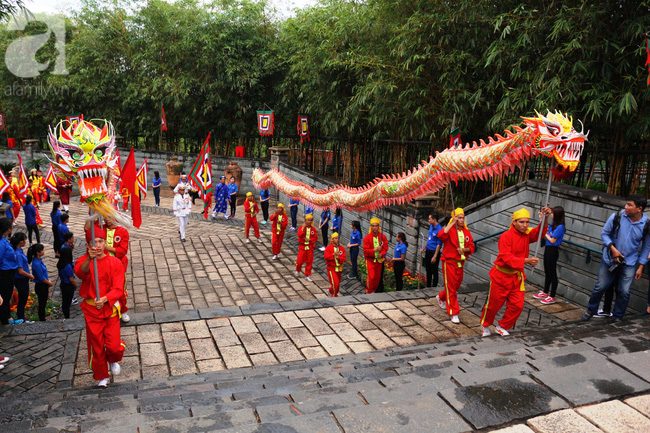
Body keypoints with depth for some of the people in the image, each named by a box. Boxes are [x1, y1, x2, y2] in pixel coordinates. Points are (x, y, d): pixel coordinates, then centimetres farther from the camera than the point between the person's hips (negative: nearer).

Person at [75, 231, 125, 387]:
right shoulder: (84, 261, -3)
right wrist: (89, 259, -48)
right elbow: (79, 272, -29)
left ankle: (114, 360, 29)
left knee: (113, 345, -8)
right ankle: (102, 377, 31)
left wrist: (105, 299, -28)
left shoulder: (115, 262, -4)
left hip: (110, 308, 0)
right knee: (96, 346, 8)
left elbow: (118, 289, -9)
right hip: (91, 310, 1)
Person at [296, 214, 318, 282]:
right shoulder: (301, 227, -5)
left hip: (310, 247, 2)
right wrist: (303, 227, -25)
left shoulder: (313, 229, 1)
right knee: (300, 260, 1)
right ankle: (298, 271, 31)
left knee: (309, 262, 4)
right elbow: (299, 235, -21)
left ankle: (307, 275, 17)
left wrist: (309, 239, -14)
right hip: (302, 246, -2)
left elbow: (315, 238, 1)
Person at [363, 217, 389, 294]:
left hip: (379, 260, 3)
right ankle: (369, 291, 10)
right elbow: (366, 251, -11)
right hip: (370, 260, -3)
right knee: (371, 276, -9)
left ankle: (376, 290, 31)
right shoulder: (367, 237, -10)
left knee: (378, 277, 11)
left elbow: (385, 247, -1)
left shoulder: (383, 236, -4)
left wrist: (381, 254, -19)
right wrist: (375, 250, -25)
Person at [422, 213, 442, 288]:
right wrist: (423, 249, 21)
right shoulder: (431, 226, 7)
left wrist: (435, 256, -21)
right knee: (428, 271, 18)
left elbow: (439, 244, -20)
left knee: (434, 272, 4)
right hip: (428, 251, 9)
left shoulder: (439, 229, -20)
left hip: (434, 252, -9)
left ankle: (434, 287, 15)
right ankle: (428, 287, 30)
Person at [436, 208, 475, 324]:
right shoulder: (450, 230, -11)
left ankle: (441, 297, 46)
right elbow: (441, 235, -34)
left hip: (460, 262, 7)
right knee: (451, 287, -3)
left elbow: (472, 247, 8)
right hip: (449, 262, -7)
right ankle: (454, 313, 3)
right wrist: (452, 223, -27)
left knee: (457, 285, 19)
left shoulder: (466, 232, 7)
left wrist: (464, 249, -14)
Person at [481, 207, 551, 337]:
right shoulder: (506, 236, -18)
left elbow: (539, 233, -18)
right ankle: (485, 326, 32)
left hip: (517, 277, 6)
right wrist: (526, 260, -35)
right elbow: (507, 258, -26)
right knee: (493, 304, 7)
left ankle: (503, 326, 26)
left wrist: (545, 219, -35)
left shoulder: (527, 235, 1)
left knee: (517, 306, 4)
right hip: (501, 276, -5)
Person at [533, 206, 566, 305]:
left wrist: (546, 234, -3)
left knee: (552, 273, -1)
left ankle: (552, 297, 7)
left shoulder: (560, 227, -18)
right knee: (547, 272, 18)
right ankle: (545, 293, 30)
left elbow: (552, 240, -17)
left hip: (553, 251, -9)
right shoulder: (553, 225, 6)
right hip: (548, 249, 9)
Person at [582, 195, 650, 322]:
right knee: (600, 287, 2)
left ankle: (618, 317, 22)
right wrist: (613, 249, -14)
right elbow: (604, 234, 1)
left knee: (624, 292, 0)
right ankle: (590, 310, 25)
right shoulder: (616, 217, -11)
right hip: (609, 259, 0)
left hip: (629, 263, 0)